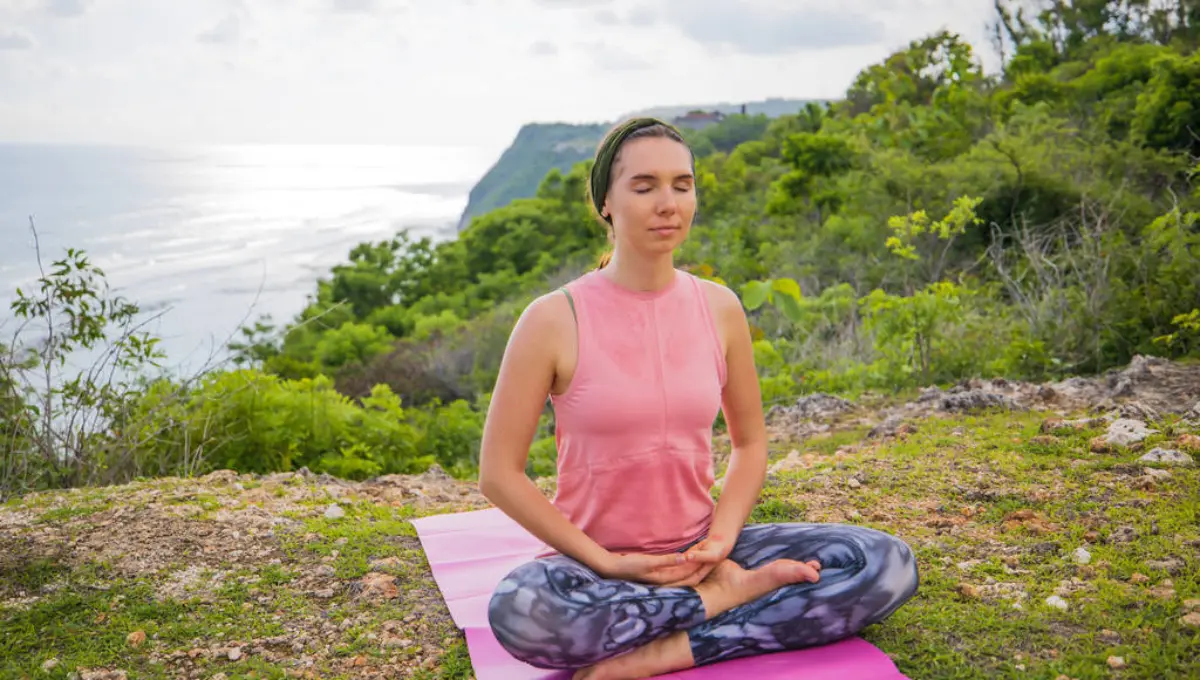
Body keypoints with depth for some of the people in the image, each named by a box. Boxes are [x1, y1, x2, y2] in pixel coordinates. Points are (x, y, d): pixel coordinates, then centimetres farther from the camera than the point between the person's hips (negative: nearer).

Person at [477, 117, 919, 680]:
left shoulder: (718, 308, 0)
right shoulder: (554, 321, -12)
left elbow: (749, 443, 10)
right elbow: (498, 474, -10)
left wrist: (721, 540, -7)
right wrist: (605, 562, -15)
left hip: (698, 553, 4)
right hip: (597, 565, -3)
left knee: (889, 564, -13)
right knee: (516, 609, -37)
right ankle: (725, 594, -16)